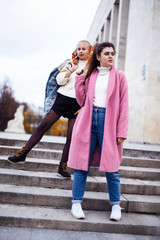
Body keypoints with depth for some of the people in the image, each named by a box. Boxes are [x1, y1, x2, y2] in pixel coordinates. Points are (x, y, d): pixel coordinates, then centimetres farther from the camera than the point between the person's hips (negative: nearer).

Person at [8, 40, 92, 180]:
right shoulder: (71, 63, 15)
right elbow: (59, 80, 7)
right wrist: (71, 70, -4)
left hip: (77, 103, -1)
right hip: (63, 97, 2)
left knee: (71, 136, -4)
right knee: (43, 125, -3)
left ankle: (63, 167, 9)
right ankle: (23, 154, 5)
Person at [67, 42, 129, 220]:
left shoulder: (119, 76, 7)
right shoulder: (90, 75, 14)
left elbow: (123, 105, 2)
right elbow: (82, 101, 10)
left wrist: (121, 132, -6)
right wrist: (79, 78, 4)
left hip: (108, 122, -2)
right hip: (88, 120, 2)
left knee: (111, 166, 2)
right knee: (82, 164, 3)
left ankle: (116, 205, 18)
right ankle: (76, 203, 15)